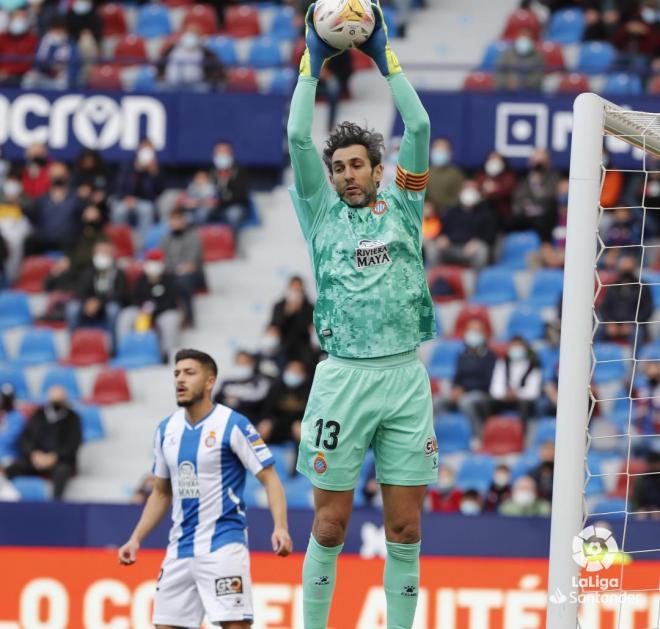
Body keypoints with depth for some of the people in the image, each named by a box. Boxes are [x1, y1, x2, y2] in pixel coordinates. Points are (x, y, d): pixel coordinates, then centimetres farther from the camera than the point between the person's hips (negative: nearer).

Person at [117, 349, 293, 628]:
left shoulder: (233, 425, -8)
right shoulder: (166, 430, 10)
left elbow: (270, 479, -9)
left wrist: (280, 527, -24)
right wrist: (136, 539, 12)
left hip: (223, 544, -6)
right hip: (180, 549, 6)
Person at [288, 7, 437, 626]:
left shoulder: (401, 208, 13)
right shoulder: (323, 213, 11)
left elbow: (419, 127, 6)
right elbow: (298, 138, 3)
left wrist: (385, 58, 8)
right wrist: (312, 64, 6)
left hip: (405, 374, 1)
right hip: (343, 377, -1)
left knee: (405, 528, 2)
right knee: (330, 524, 0)